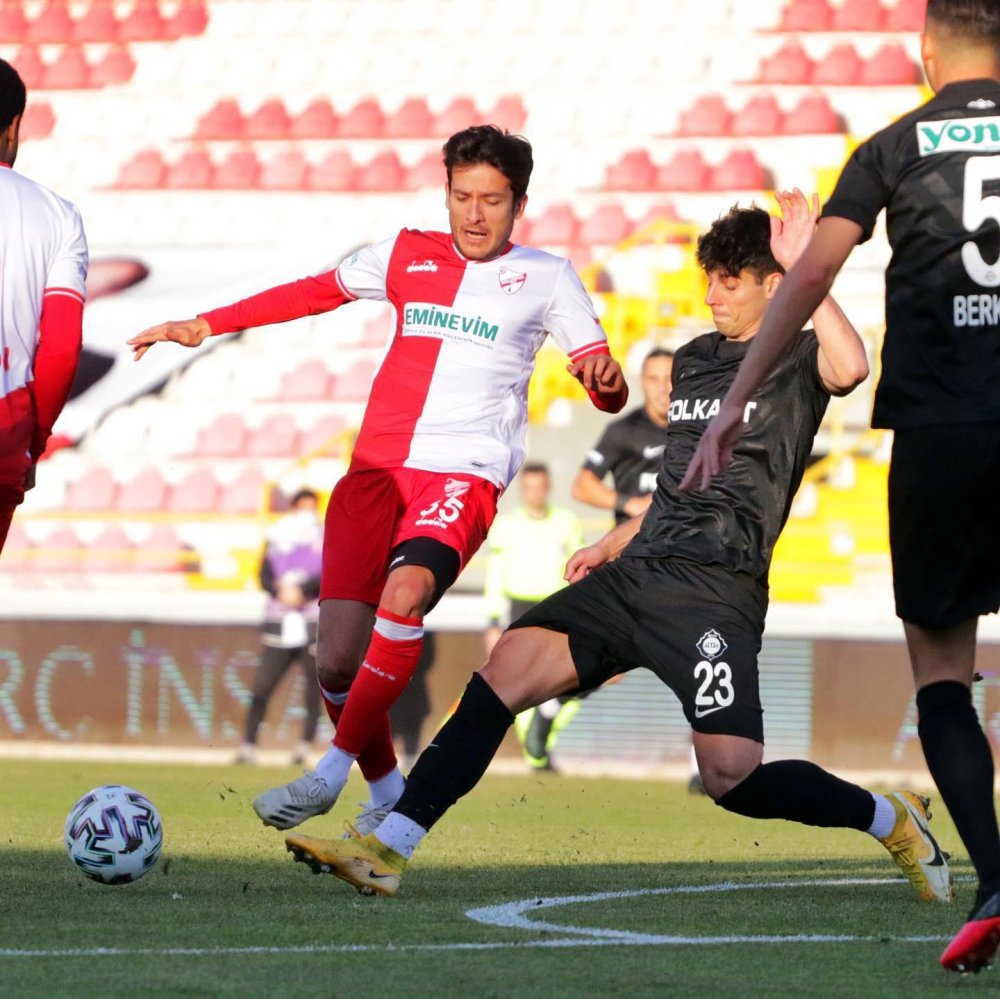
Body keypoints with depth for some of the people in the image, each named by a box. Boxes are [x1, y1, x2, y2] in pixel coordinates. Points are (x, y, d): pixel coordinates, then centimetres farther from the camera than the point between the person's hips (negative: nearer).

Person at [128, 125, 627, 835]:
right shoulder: (408, 255, 15)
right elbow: (317, 292, 27)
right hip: (377, 465, 3)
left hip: (463, 475, -3)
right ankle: (387, 789, 17)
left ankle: (332, 770, -24)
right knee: (338, 663, -7)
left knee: (405, 593, -33)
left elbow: (610, 395, 6)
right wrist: (205, 325, 25)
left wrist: (605, 377, -19)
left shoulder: (546, 277, 8)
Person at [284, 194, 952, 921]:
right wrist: (611, 547, 32)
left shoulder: (797, 363, 1)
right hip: (636, 574, 7)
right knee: (509, 666, -12)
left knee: (733, 778, -16)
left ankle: (891, 819, 11)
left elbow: (848, 368, -26)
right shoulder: (692, 360, 23)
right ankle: (388, 848, -15)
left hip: (716, 592, -7)